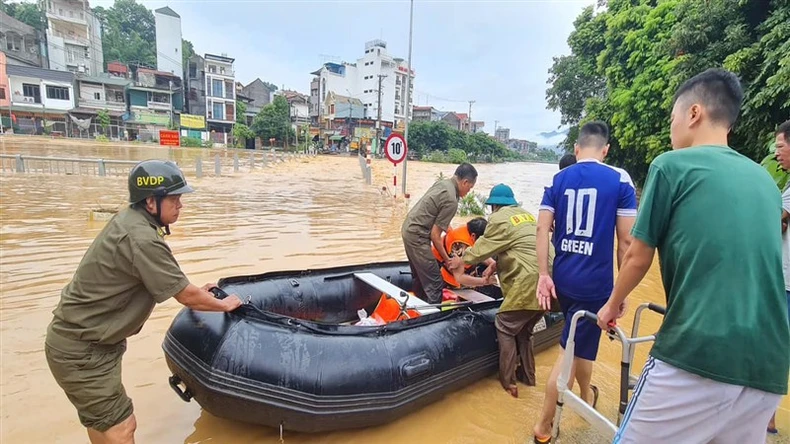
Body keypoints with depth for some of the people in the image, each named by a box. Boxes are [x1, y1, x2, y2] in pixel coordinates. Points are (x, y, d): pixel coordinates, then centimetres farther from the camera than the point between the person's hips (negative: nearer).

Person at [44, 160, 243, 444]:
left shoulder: (129, 219, 2)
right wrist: (224, 304, -4)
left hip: (81, 338, 10)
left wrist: (193, 292, 16)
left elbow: (160, 280, 17)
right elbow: (186, 297, -20)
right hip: (81, 351, -10)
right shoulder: (142, 239, -29)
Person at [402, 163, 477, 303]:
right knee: (434, 282, -5)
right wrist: (446, 259, -5)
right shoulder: (451, 201, -20)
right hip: (417, 236, -10)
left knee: (419, 277, 22)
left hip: (408, 229, 10)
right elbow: (435, 235, -16)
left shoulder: (443, 183, 6)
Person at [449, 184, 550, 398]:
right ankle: (529, 377, 29)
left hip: (529, 283, -9)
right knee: (524, 330, 20)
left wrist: (462, 259, 19)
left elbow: (483, 246, 5)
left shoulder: (499, 218, -3)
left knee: (505, 327, 3)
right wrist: (495, 264, 33)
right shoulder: (526, 215, 22)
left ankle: (508, 382, 6)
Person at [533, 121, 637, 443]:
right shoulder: (619, 180, -5)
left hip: (562, 278, 5)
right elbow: (626, 240, -7)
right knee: (572, 351, 5)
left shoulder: (557, 179, 4)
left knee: (581, 341, 27)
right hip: (595, 282, -4)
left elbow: (542, 228, -3)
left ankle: (587, 396, 50)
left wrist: (544, 275, -2)